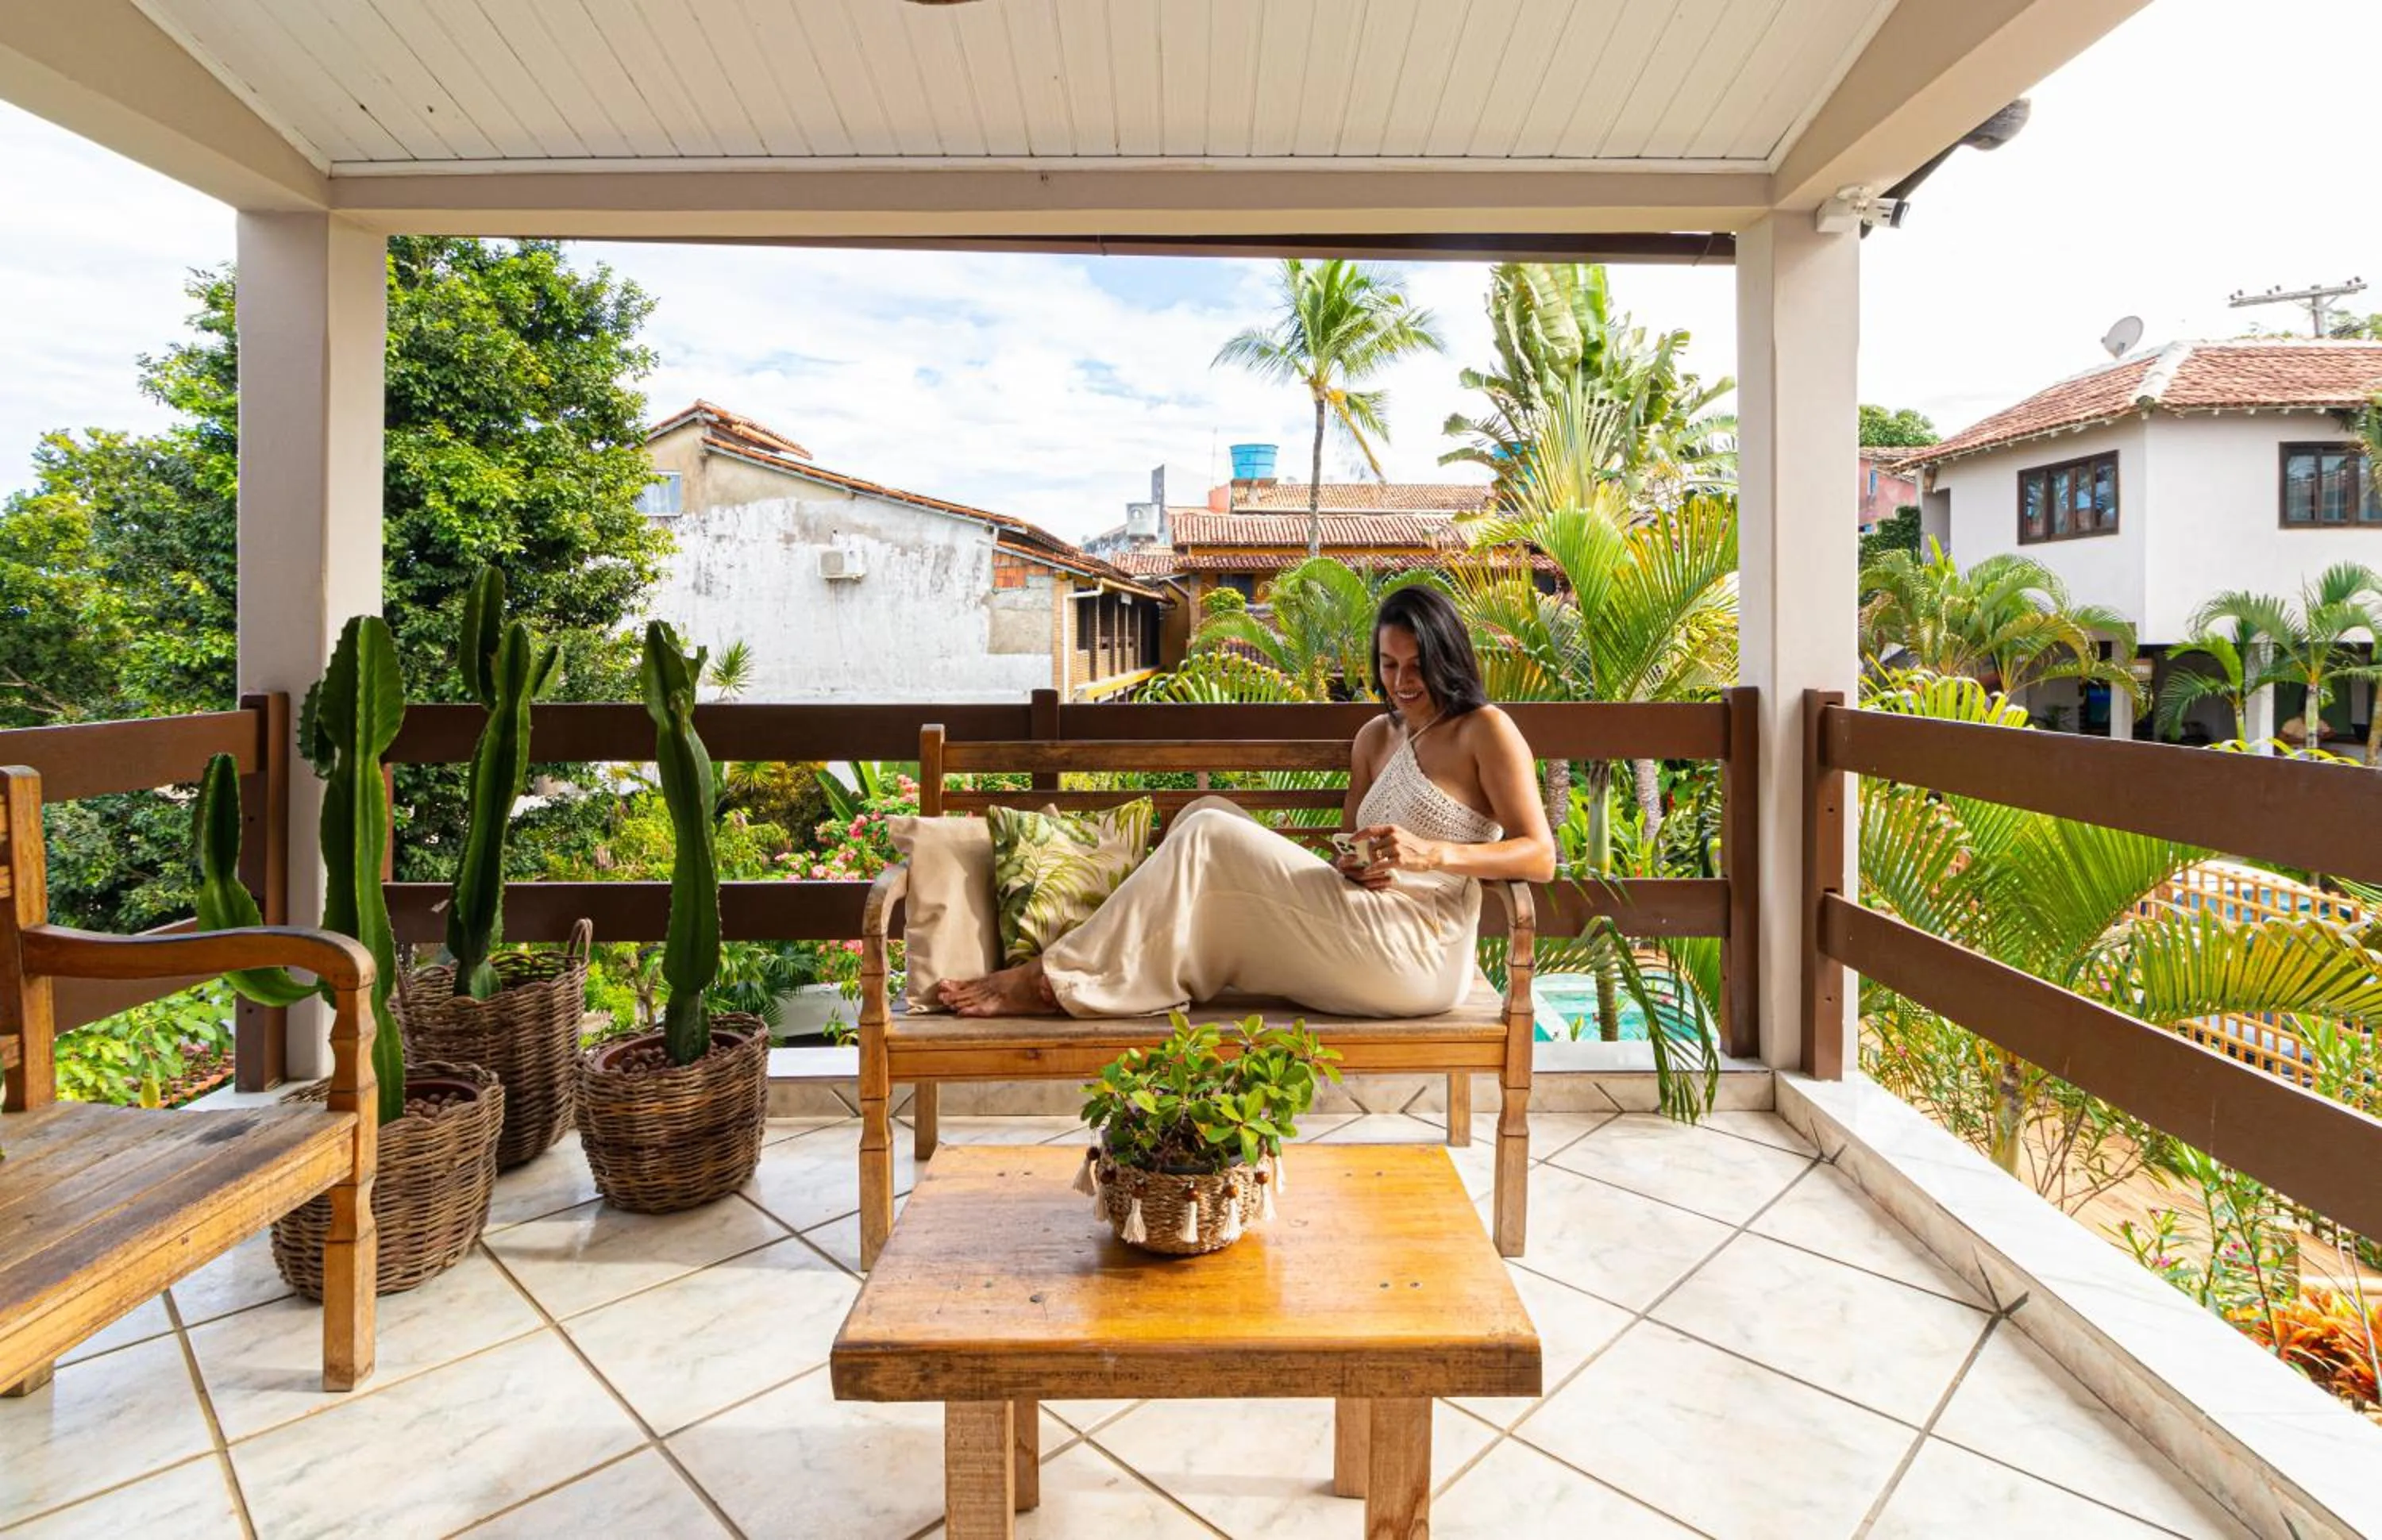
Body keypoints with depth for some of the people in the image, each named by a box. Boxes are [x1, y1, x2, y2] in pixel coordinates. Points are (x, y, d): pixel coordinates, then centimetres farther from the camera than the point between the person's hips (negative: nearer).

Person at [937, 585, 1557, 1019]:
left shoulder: (1486, 731, -2)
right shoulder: (1375, 737, 18)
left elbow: (1539, 857, -8)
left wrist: (1432, 853, -22)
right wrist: (1352, 868, -6)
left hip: (1416, 955, -7)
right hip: (1361, 946, 7)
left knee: (1208, 837, -18)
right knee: (1208, 814, -5)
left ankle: (1059, 978, -13)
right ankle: (1064, 981, -13)